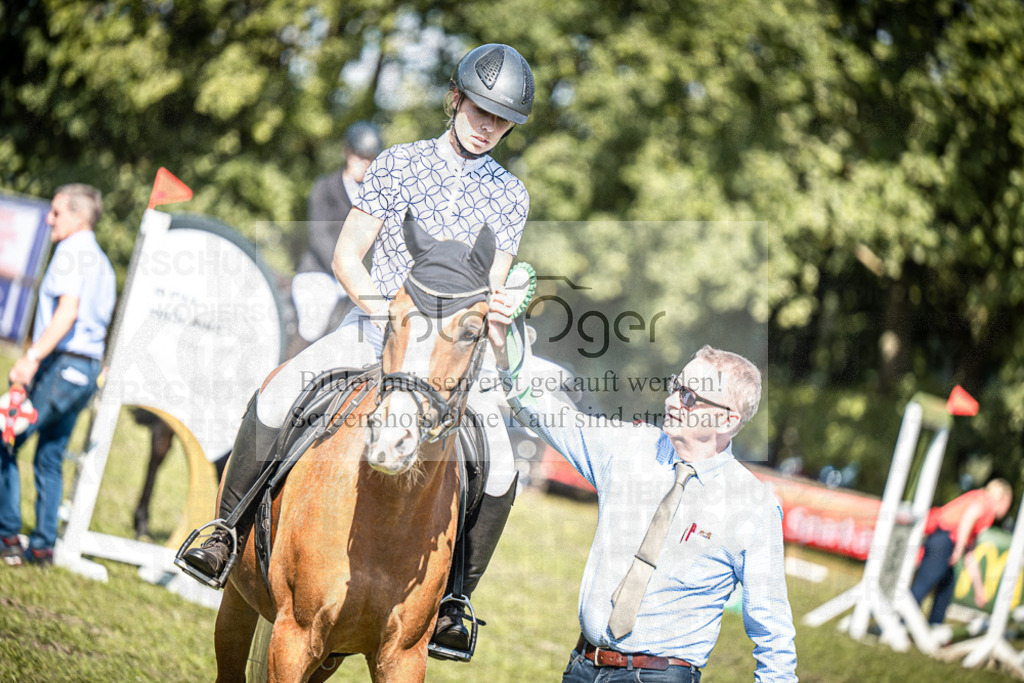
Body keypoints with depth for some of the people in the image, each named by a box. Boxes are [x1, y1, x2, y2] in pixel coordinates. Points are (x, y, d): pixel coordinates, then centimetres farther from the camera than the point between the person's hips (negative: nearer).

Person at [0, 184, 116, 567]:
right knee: (50, 458, 13)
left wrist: (33, 356, -30)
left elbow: (68, 309, -22)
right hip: (88, 369, 9)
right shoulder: (102, 262, 19)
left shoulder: (71, 250, -8)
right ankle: (43, 544, 12)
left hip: (61, 365, -9)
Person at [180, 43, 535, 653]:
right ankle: (228, 530, -7)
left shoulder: (510, 196, 5)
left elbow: (491, 290, 3)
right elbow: (347, 255, -1)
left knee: (500, 471, -20)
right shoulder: (399, 164, 2)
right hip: (374, 320, 0)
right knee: (275, 400, -25)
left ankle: (451, 599, -1)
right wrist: (384, 315, -16)